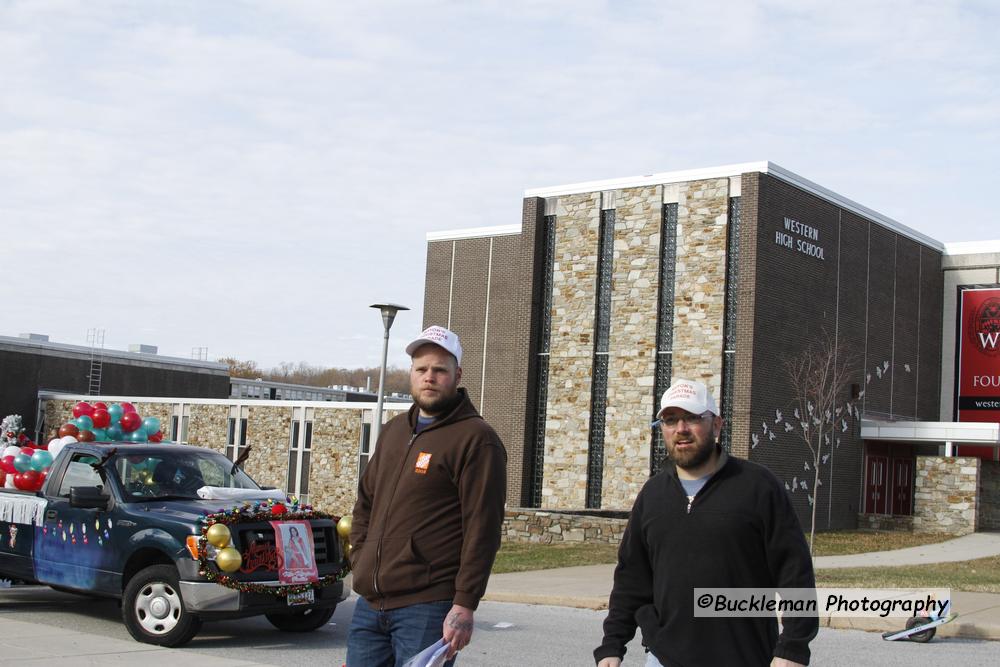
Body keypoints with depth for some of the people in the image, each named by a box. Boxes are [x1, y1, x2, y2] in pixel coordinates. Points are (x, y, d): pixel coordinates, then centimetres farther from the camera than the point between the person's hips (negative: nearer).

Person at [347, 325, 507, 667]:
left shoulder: (476, 440, -8)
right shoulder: (393, 431, 17)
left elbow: (482, 530, -14)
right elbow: (365, 502, 27)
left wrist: (464, 606, -18)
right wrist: (360, 560, 13)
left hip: (427, 609, -7)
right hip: (370, 603, 7)